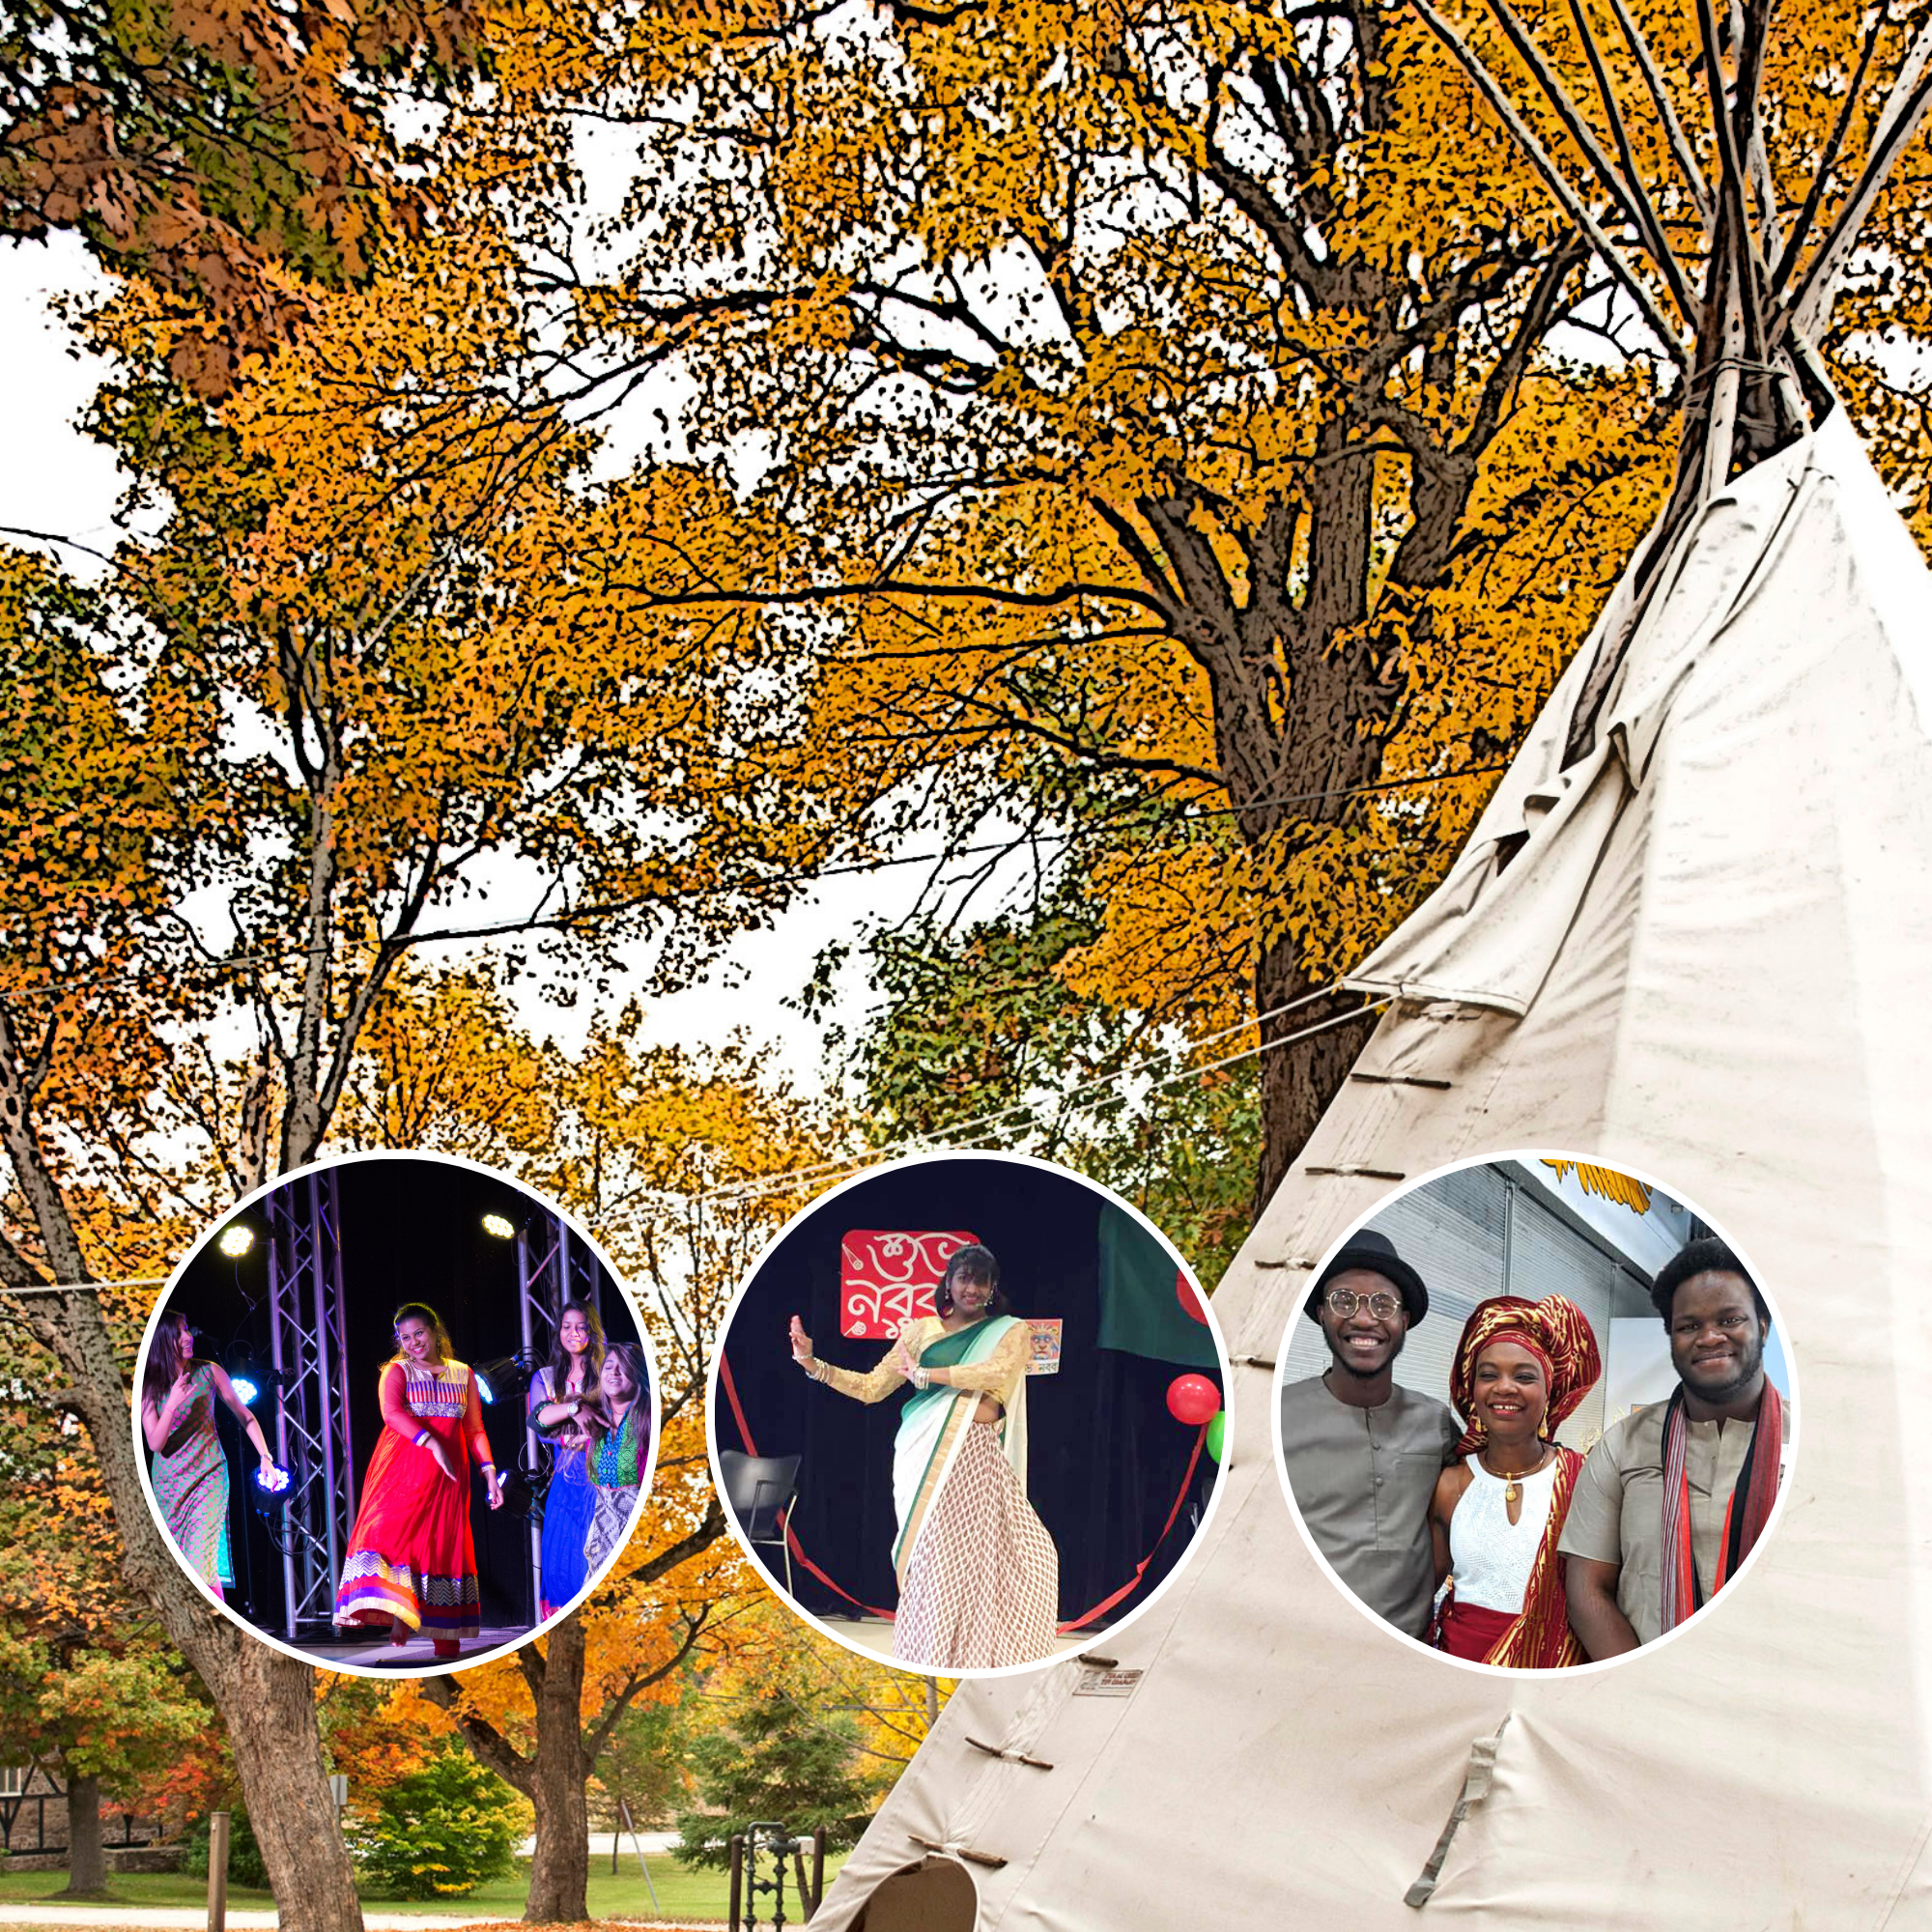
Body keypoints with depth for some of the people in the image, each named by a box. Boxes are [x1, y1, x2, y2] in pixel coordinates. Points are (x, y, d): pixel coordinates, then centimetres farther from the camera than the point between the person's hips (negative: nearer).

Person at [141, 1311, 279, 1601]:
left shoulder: (209, 1372, -2)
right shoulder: (149, 1386, -1)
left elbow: (245, 1416, 8)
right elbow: (155, 1443, -8)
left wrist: (265, 1457, 0)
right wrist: (172, 1404, -21)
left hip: (208, 1475, -2)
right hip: (168, 1482, 2)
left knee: (203, 1563, -16)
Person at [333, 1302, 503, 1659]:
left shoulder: (463, 1374, 14)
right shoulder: (396, 1371, 5)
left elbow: (475, 1430, 16)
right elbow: (391, 1412, -13)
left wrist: (489, 1472, 6)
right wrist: (432, 1443, -24)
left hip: (448, 1474, 2)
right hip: (402, 1466, -2)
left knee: (444, 1545, 0)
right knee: (393, 1531, -19)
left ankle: (447, 1641, 3)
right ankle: (399, 1617, -21)